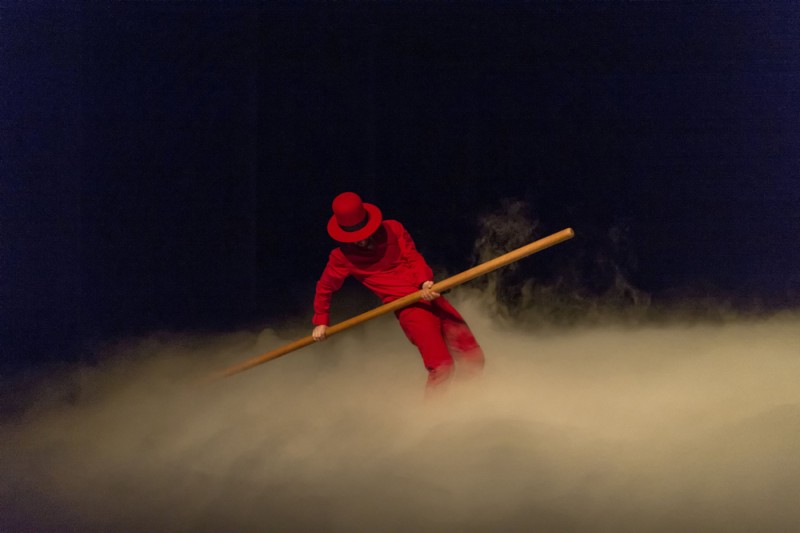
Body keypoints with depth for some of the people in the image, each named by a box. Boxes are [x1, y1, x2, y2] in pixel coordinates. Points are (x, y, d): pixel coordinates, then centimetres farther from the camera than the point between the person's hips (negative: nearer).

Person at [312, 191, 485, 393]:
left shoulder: (392, 230, 4)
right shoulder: (342, 257, 1)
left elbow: (413, 257, 3)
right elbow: (325, 287, 15)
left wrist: (425, 281, -16)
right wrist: (321, 321, 19)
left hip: (431, 296, 4)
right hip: (408, 306, -4)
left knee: (473, 359, 4)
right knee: (441, 367, -23)